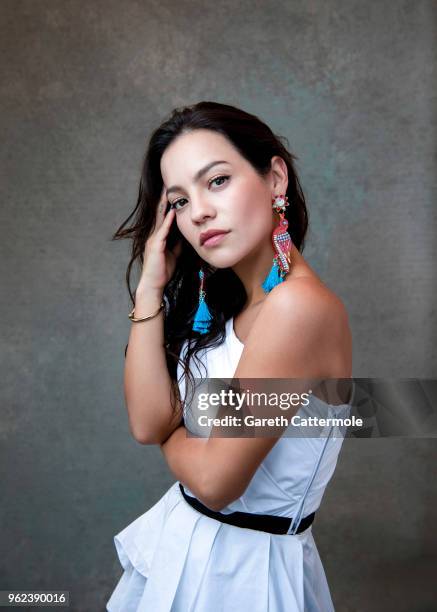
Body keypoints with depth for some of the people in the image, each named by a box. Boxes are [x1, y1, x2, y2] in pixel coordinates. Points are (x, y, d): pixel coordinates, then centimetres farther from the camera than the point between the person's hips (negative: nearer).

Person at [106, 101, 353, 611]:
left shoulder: (300, 305, -27)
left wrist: (169, 430, -4)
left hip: (245, 565, -8)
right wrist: (151, 289, -10)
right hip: (181, 543, 8)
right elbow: (146, 423, -7)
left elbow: (214, 481, -24)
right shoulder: (220, 302, 1)